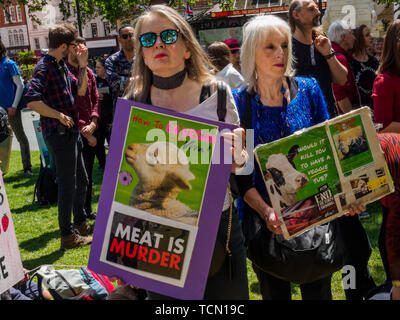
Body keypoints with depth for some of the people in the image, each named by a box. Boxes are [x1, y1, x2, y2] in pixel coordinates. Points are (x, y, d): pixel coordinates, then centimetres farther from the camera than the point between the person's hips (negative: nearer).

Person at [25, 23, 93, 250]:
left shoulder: (62, 65, 12)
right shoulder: (45, 67, -16)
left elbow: (81, 91, 16)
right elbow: (32, 100, -29)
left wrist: (83, 65, 7)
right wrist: (60, 116, -21)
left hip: (71, 131, 9)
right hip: (59, 133, -9)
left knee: (82, 180, 19)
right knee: (68, 184, -2)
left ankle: (81, 222, 35)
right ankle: (67, 235, 10)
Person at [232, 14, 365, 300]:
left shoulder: (308, 89, -3)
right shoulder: (238, 101, -7)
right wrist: (265, 211, -22)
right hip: (262, 220, 0)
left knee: (318, 291, 14)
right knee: (274, 292, 17)